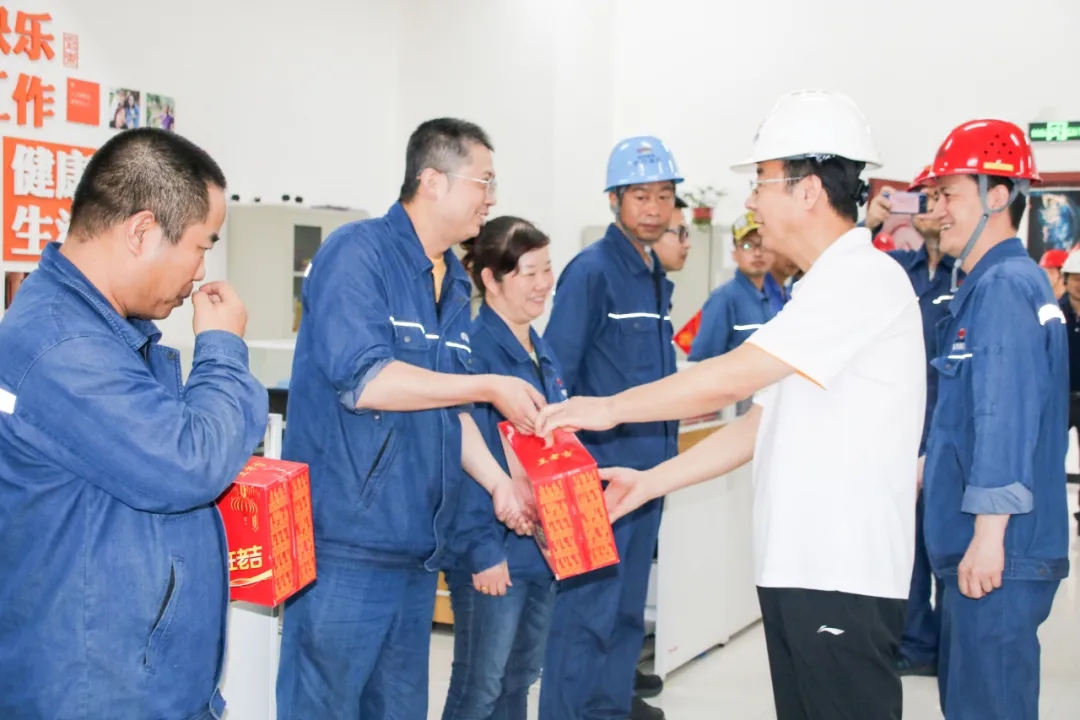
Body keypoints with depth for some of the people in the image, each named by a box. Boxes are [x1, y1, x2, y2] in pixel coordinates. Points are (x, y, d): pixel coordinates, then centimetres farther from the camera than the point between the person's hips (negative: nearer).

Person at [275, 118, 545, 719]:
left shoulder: (454, 285, 14)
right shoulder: (357, 252, -10)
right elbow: (363, 378, -21)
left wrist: (500, 482, 5)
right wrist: (490, 388, -15)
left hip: (418, 548, 8)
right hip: (346, 542, -8)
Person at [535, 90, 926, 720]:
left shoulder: (864, 278, -14)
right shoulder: (825, 288, 19)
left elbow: (728, 380, -18)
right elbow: (763, 421, 17)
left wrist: (608, 407, -7)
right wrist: (651, 481, 12)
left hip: (844, 576, -9)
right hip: (795, 567, 9)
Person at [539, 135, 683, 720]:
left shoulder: (657, 277, 13)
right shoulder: (591, 270, -11)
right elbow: (556, 374, -15)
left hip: (649, 467, 8)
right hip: (601, 465, -8)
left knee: (628, 602, 18)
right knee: (587, 606, -4)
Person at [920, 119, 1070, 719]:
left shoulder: (1005, 288, -16)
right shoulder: (988, 285, 16)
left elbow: (1006, 419, -23)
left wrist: (988, 535, -24)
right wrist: (934, 464, 26)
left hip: (1000, 552, -10)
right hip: (977, 541, 10)